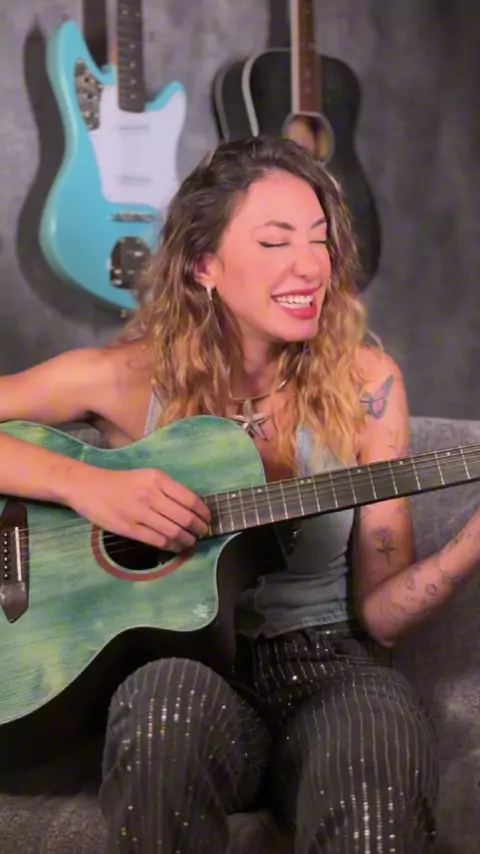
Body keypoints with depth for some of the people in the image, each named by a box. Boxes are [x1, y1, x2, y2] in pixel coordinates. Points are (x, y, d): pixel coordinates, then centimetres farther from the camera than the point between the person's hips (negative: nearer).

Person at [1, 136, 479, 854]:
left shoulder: (364, 383, 0)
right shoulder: (130, 378, -3)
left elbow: (377, 616, 1)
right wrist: (85, 484, -18)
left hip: (323, 662, 0)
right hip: (175, 664, 0)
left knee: (383, 724, -35)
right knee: (172, 699, -36)